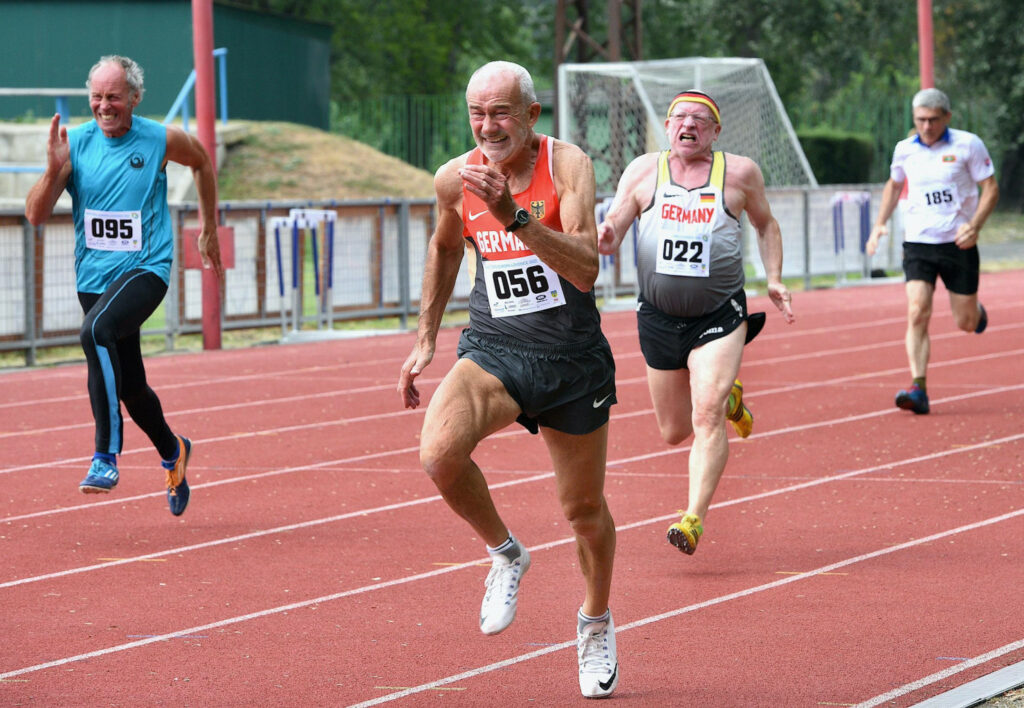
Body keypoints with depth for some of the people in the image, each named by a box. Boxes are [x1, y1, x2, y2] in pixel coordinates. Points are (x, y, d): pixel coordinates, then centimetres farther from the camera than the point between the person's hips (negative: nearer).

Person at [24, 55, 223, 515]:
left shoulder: (161, 142, -6)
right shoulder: (75, 143, -2)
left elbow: (202, 163, 16)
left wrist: (209, 229, 20)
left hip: (144, 270, -4)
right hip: (94, 278, 4)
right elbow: (36, 215, -5)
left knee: (96, 331, -34)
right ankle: (172, 453, 43)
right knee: (130, 387, 13)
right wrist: (54, 170, -22)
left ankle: (106, 456, -32)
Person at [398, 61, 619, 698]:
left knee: (585, 511, 11)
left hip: (572, 358, -2)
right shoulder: (455, 179, -2)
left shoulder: (567, 164, -14)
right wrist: (426, 338, 21)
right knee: (439, 453, -28)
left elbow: (586, 270, -26)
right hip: (493, 350, 2)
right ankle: (505, 555, 0)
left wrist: (513, 215, -37)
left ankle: (596, 622, 41)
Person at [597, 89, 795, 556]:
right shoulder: (642, 172, 1)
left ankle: (694, 519, -19)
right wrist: (606, 238, -26)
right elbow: (611, 228, -1)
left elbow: (765, 224, 16)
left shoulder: (740, 173, 0)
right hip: (658, 318, 3)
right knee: (674, 432, 14)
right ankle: (728, 398, 46)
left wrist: (774, 279, 4)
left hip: (720, 316, -2)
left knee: (706, 417, -20)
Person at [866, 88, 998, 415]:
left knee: (966, 323, 8)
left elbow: (991, 188, -4)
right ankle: (918, 390, -21)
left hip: (958, 244, -1)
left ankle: (977, 311, 47)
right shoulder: (904, 149, 4)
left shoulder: (968, 144, -6)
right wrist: (880, 223, 12)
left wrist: (974, 225, -19)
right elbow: (894, 185, 24)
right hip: (918, 243, 1)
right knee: (917, 314, -17)